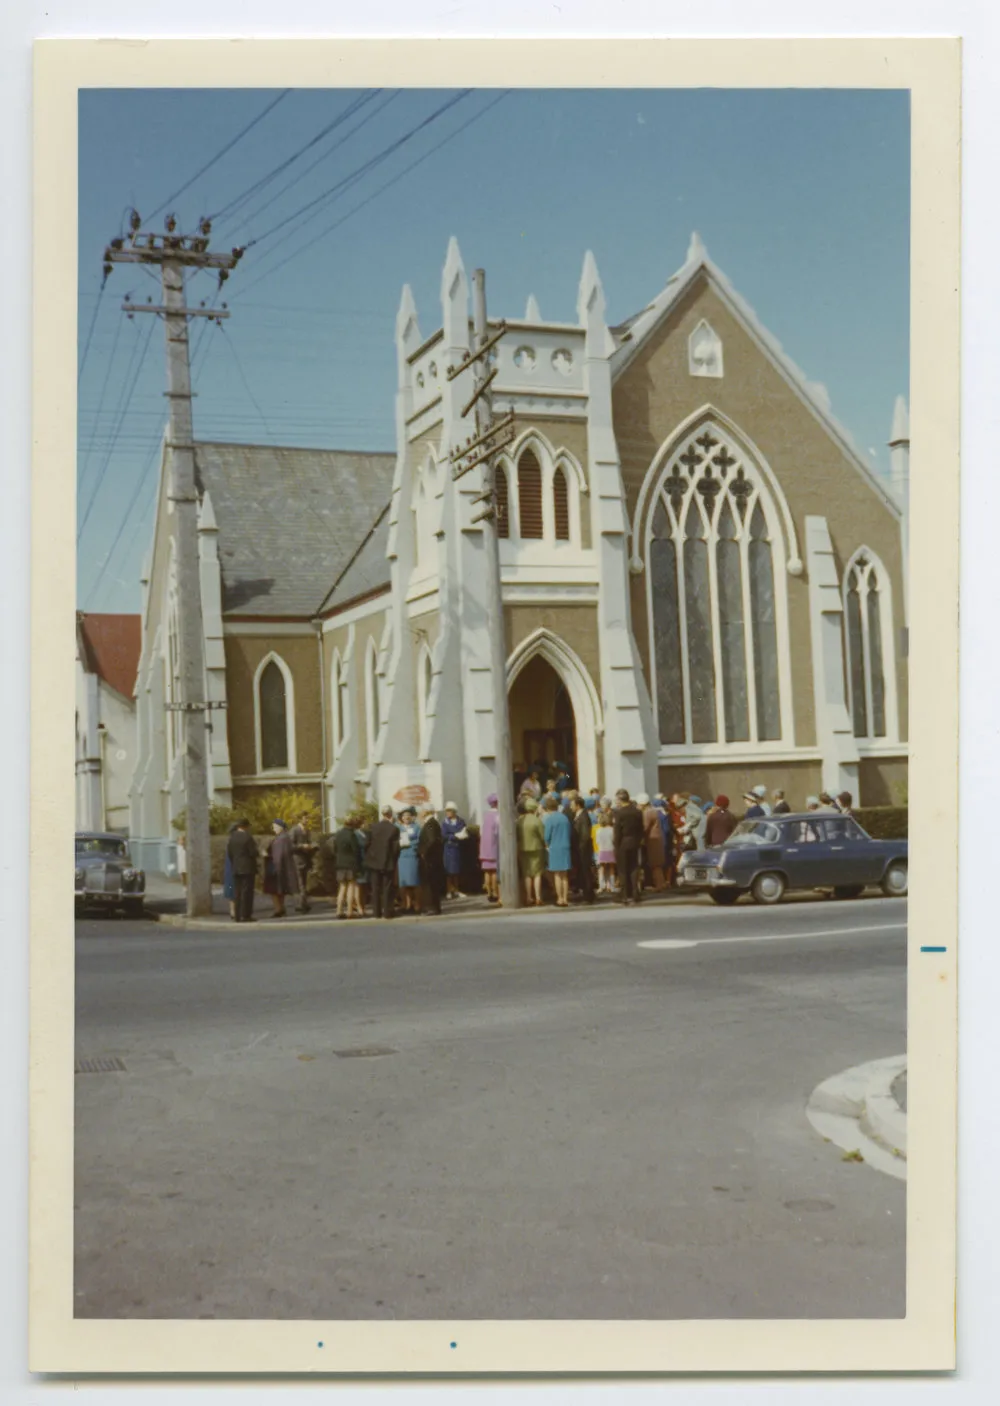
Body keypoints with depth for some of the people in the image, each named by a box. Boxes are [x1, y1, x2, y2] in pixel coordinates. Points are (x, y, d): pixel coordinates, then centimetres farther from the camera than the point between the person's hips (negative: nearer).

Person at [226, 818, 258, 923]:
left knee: (237, 892, 8)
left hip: (235, 868, 6)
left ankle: (237, 915, 8)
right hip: (248, 868, -6)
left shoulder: (231, 837, 7)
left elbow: (228, 853, 7)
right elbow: (253, 853, -13)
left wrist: (234, 863, 14)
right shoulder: (248, 837, -12)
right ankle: (246, 915, -6)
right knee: (247, 892, -4)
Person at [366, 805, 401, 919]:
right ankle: (388, 912, 4)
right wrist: (394, 860, 3)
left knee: (376, 888, 10)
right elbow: (396, 847, -11)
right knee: (388, 888, 4)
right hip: (388, 863, -3)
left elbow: (368, 844, -1)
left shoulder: (373, 827, -4)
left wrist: (370, 858, 11)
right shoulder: (394, 829, -12)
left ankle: (377, 911, 12)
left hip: (375, 862, 3)